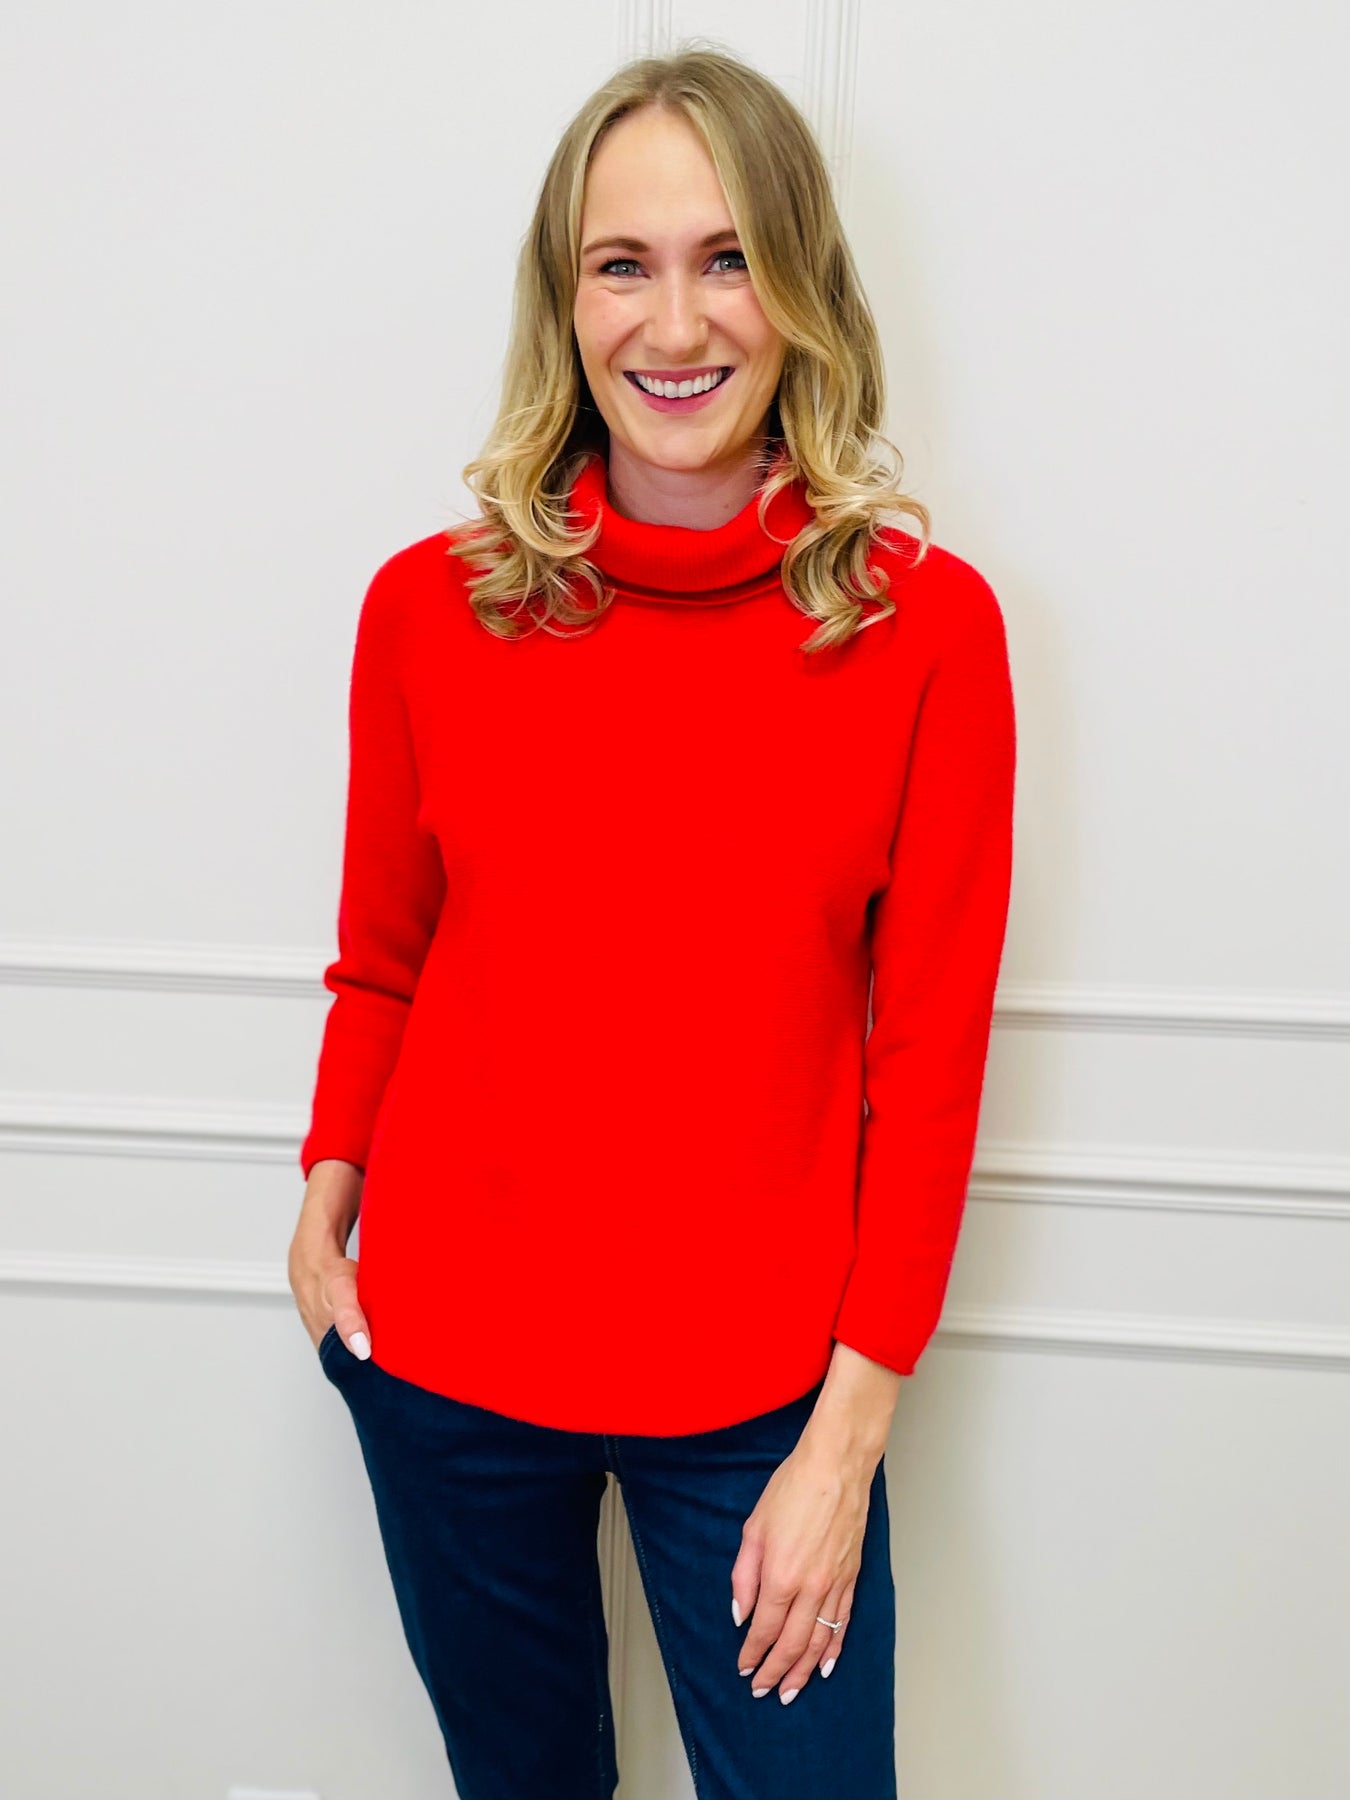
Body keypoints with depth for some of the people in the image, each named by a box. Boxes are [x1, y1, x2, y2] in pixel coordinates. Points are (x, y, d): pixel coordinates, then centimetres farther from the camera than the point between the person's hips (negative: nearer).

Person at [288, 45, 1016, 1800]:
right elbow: (384, 962, 7)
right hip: (446, 1353, 2)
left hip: (756, 1385, -1)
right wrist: (327, 1191, -4)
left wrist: (851, 1429, -7)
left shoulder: (924, 625, -10)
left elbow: (930, 1052, -7)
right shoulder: (432, 606, -5)